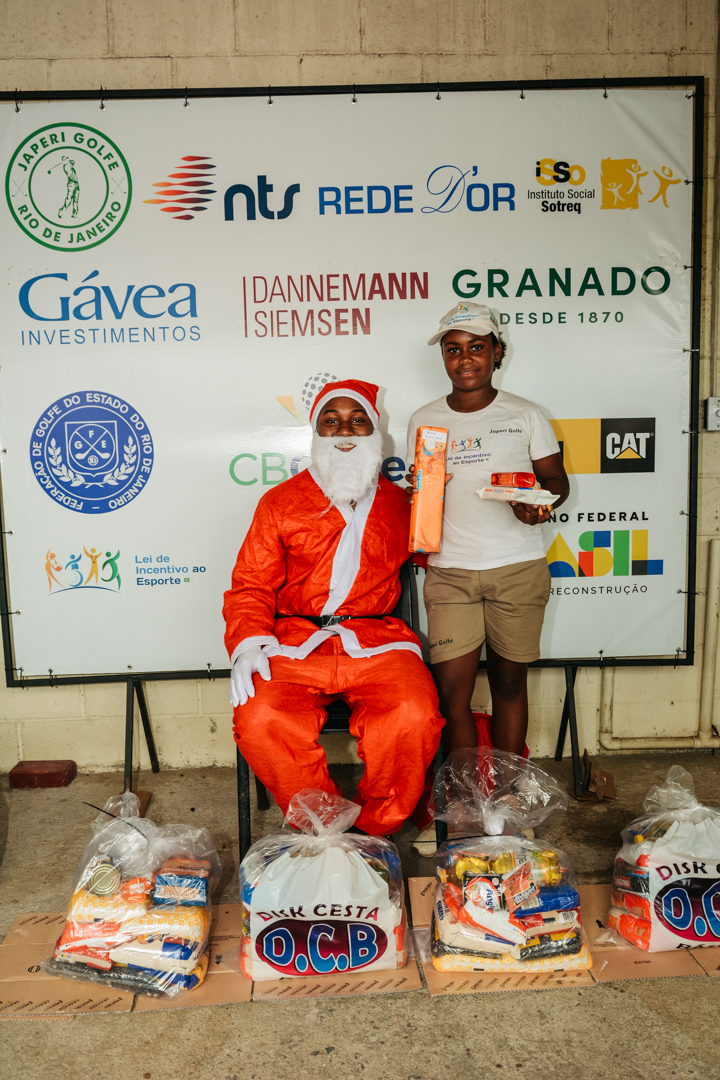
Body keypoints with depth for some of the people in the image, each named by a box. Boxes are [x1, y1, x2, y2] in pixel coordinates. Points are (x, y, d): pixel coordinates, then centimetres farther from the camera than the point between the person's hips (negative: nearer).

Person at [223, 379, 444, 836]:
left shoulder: (399, 503, 18)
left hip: (378, 642, 1)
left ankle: (371, 833, -3)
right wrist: (249, 643, -8)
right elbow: (251, 585, 9)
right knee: (260, 721, -29)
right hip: (294, 642, 0)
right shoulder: (281, 502, 14)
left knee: (413, 717, -29)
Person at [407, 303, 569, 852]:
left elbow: (557, 480, 8)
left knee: (510, 682, 8)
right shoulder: (424, 421, 9)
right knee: (452, 691, -4)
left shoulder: (525, 415, 5)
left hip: (519, 566, 0)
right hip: (450, 570, 1)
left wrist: (541, 503, -13)